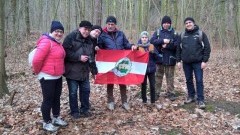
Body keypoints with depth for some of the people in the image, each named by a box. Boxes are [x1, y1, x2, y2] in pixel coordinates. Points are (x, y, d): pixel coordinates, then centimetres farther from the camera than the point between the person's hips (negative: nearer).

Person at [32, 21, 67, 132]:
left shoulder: (58, 43, 9)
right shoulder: (46, 42, -20)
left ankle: (56, 118, 34)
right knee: (48, 100, 3)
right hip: (47, 77, -9)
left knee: (56, 98, 18)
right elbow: (37, 60, -25)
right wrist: (37, 71, -10)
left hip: (58, 76, 9)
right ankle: (46, 123, 18)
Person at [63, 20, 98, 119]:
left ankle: (85, 110, 26)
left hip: (84, 71, 6)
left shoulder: (89, 40, 11)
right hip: (72, 70, -6)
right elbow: (66, 52, -20)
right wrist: (79, 57, -20)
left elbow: (91, 56, 17)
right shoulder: (71, 37, -11)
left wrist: (94, 70, 14)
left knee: (86, 90, 11)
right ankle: (74, 112, 18)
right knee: (73, 92, 3)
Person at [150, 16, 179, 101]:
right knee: (158, 76, 8)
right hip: (160, 58, 1)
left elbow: (177, 44, -7)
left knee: (170, 76, 7)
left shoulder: (174, 33, 2)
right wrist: (162, 40, -19)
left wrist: (167, 45, -17)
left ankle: (170, 93, 16)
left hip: (170, 59, 0)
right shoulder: (157, 32, 4)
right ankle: (156, 92, 16)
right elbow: (152, 41, -10)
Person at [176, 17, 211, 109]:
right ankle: (191, 96, 26)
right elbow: (178, 49, 10)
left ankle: (200, 100, 3)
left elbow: (207, 48, -4)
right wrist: (178, 61, 3)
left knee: (199, 81, -3)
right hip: (186, 63, 3)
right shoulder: (182, 35, 8)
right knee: (188, 80, 12)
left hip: (198, 62, -3)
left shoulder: (201, 34, -1)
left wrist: (205, 61, -10)